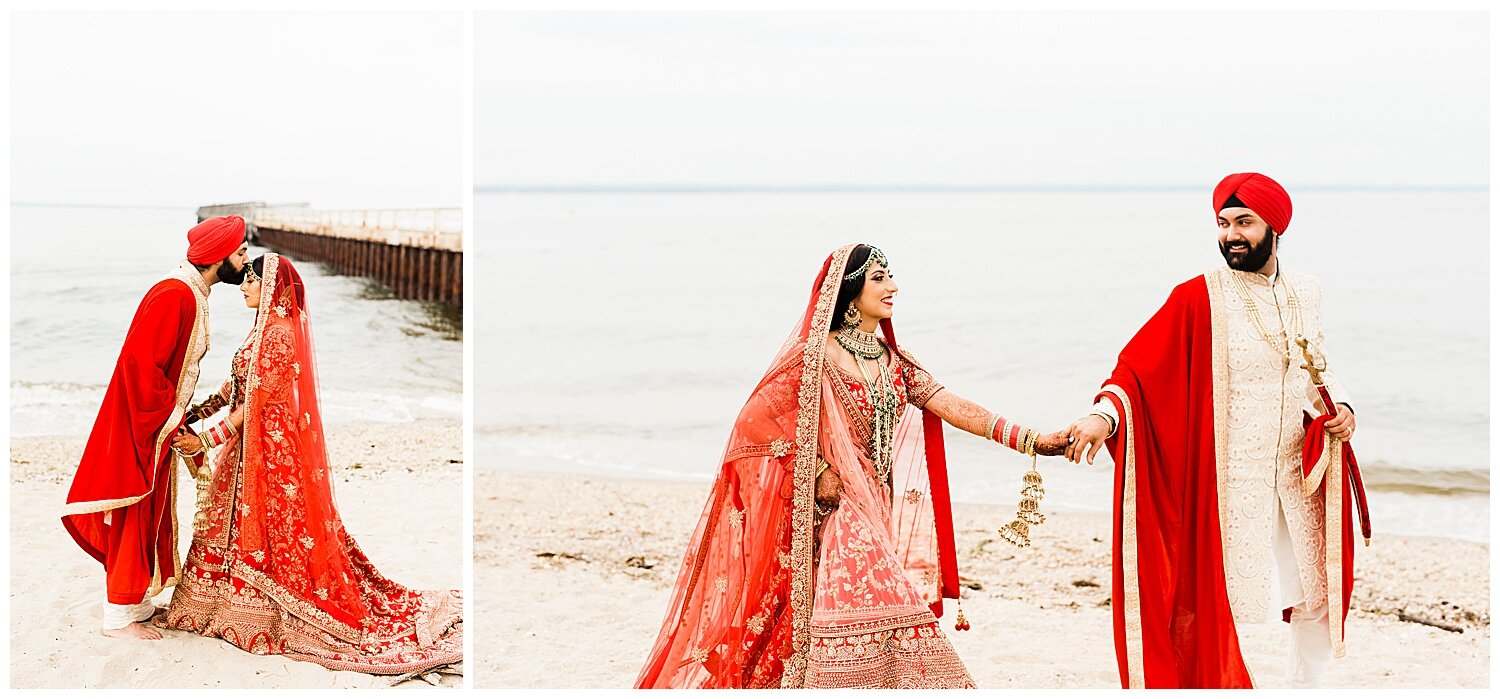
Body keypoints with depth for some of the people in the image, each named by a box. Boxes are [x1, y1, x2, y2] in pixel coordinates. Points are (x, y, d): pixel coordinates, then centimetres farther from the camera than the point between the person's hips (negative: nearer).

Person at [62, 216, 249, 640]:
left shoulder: (193, 296, 9)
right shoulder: (173, 296, -22)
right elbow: (142, 365, -27)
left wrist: (179, 421, 12)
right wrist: (175, 421, -19)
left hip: (160, 427, 10)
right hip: (139, 429, -10)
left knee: (151, 514, 17)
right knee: (133, 517, 0)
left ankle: (138, 601, 29)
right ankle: (120, 617, 10)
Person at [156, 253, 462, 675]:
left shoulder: (278, 333, -18)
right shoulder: (265, 329, 12)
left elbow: (257, 402, -20)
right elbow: (236, 385, 14)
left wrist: (207, 440, -19)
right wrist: (196, 412, 9)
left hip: (272, 446, -10)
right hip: (250, 446, 10)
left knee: (275, 528, -1)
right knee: (239, 523, 14)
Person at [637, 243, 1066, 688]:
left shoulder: (892, 360, 11)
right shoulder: (817, 356, -9)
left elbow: (951, 406, 2)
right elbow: (755, 420, -11)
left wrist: (1030, 440, -8)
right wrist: (817, 470, -13)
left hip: (882, 511, 6)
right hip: (836, 510, -6)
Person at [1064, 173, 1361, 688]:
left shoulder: (1306, 292, 6)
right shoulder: (1198, 298, -11)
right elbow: (1138, 366, -19)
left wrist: (1340, 407, 2)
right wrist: (1104, 415, -37)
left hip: (1301, 474, 5)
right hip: (1230, 481, -5)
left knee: (1322, 599, 13)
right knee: (1222, 604, -2)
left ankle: (1304, 687, 37)